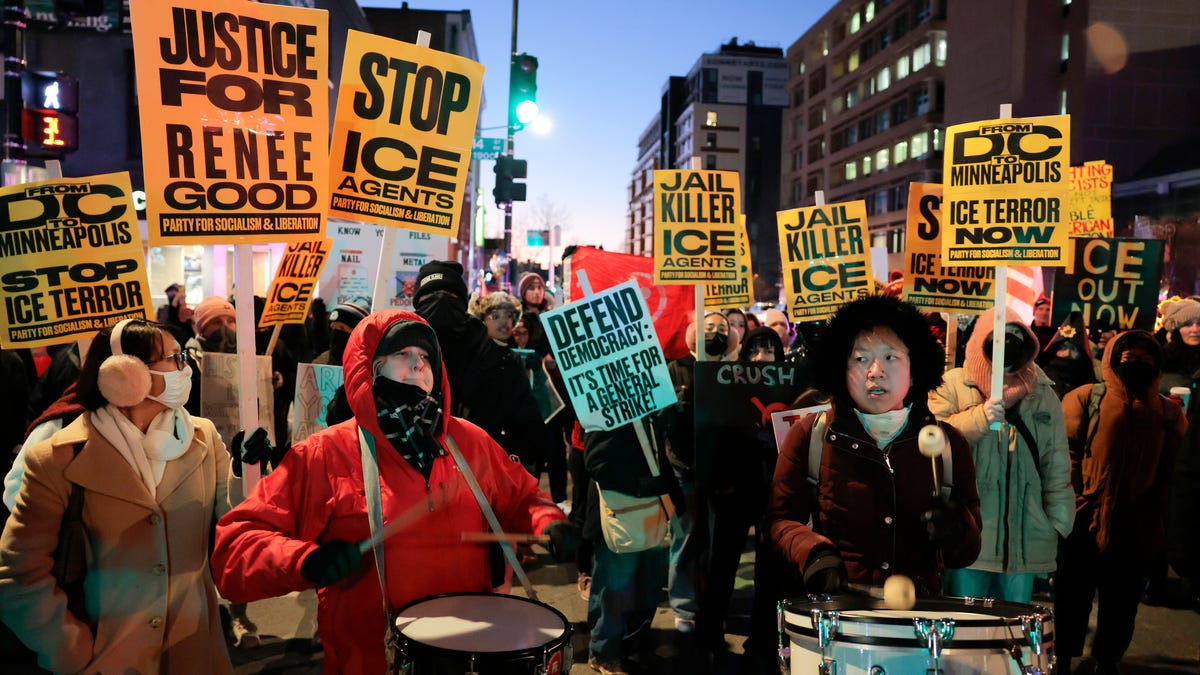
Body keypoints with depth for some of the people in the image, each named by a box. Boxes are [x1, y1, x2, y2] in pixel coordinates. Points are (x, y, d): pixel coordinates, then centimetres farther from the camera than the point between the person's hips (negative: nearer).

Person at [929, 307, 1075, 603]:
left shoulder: (1043, 394, 12)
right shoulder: (953, 385, 1)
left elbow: (1057, 467, 13)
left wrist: (1059, 523, 9)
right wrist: (980, 417, -22)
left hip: (1025, 539, 4)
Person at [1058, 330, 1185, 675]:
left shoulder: (1169, 412, 6)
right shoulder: (1085, 398, -1)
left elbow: (1174, 470, 3)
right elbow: (1066, 451, -8)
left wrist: (1163, 520, -6)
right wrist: (1073, 502, -17)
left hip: (1138, 530, 3)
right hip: (1084, 524, -2)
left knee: (1121, 607, 16)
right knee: (1073, 601, 10)